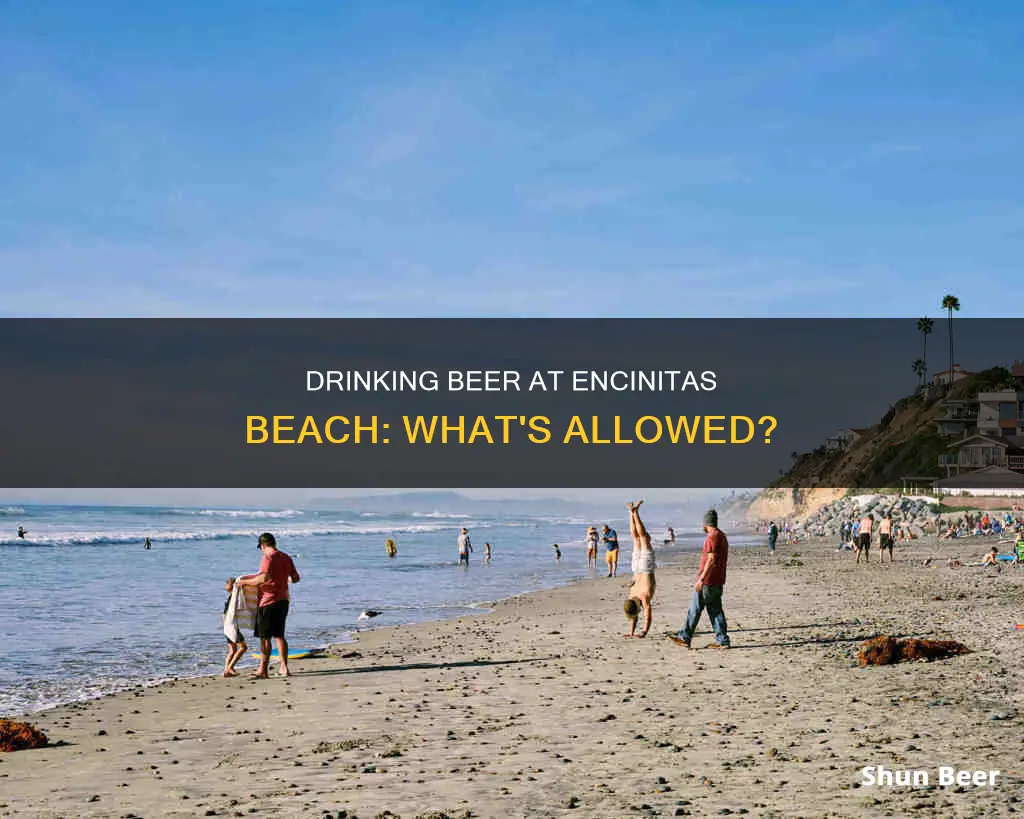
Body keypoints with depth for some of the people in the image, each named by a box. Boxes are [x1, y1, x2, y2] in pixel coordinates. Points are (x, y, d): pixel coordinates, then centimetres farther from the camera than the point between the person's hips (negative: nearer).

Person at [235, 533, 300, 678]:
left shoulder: (268, 558, -15)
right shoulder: (286, 558, 9)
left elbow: (264, 578, -29)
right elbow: (296, 578, 16)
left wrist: (245, 581, -18)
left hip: (269, 602, -8)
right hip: (283, 600, 8)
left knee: (264, 637, 0)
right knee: (279, 636, 16)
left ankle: (263, 670, 2)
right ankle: (284, 668, 15)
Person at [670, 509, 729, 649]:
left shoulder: (712, 537, -16)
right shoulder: (722, 536, 16)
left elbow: (711, 560, -22)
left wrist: (701, 579, -22)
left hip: (707, 581, -9)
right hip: (718, 581, 9)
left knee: (695, 609, -2)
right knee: (715, 610, 9)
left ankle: (685, 637, 2)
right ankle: (722, 640, 6)